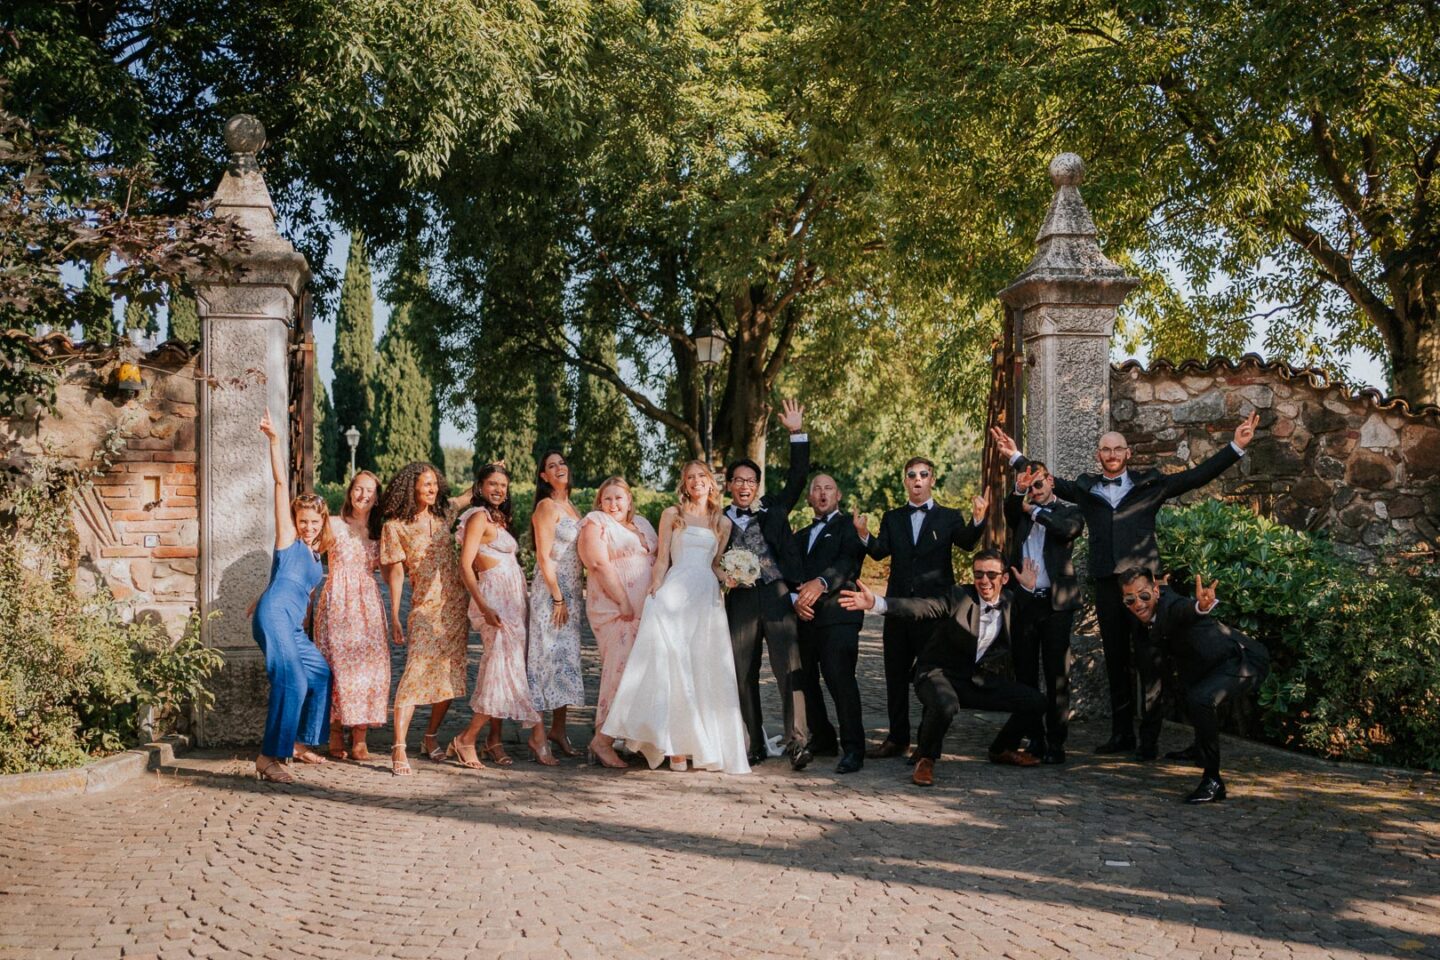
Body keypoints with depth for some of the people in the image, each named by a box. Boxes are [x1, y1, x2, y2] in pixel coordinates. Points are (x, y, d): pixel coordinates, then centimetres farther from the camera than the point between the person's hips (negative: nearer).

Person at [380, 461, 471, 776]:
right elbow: (396, 573, -4)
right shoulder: (395, 526, -3)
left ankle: (430, 738, 22)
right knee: (416, 674, -16)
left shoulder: (444, 514, 10)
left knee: (450, 676, 6)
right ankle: (399, 748, -15)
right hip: (425, 609, -5)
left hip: (456, 606, 5)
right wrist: (395, 618, -6)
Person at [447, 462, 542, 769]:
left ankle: (494, 740, 9)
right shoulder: (479, 517, -7)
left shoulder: (498, 519, 19)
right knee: (505, 666, -11)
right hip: (495, 599, -8)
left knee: (501, 667, 6)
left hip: (513, 599, 8)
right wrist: (484, 607, -23)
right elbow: (465, 565, -15)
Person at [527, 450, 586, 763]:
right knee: (548, 657, -9)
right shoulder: (547, 506, -8)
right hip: (550, 590, -8)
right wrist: (558, 598, -17)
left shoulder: (571, 507, 16)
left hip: (572, 591, 8)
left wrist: (579, 593, 14)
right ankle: (538, 740, -7)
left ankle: (558, 730, 18)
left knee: (567, 657, 10)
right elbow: (544, 556, -14)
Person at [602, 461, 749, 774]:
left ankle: (704, 744, 4)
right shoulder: (672, 515, 11)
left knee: (705, 670, -2)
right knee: (672, 664, -11)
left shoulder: (723, 523, 18)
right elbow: (662, 560, 6)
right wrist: (654, 595, -7)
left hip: (707, 598, 3)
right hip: (674, 594, -3)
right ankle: (675, 746, -11)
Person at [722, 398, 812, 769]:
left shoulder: (774, 509, 11)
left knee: (790, 669, -10)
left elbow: (797, 478, 3)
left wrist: (797, 433, -4)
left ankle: (797, 742, -11)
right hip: (740, 601, 2)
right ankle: (753, 746, 13)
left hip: (777, 597, -1)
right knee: (743, 676, 4)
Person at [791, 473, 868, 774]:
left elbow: (849, 561, -11)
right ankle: (822, 740, 19)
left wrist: (821, 583, -28)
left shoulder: (848, 527, 7)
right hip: (805, 616, 6)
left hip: (837, 614, -6)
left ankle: (853, 749, -14)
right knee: (806, 679, 5)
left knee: (840, 677, -16)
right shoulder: (801, 536, 28)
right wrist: (796, 598, -4)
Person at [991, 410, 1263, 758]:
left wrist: (1236, 446, 2)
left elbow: (1198, 475, 7)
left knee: (1148, 659, -4)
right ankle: (1121, 733, 15)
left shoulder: (1150, 484, 8)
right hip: (1106, 582, 3)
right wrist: (1015, 456, 24)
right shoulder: (1086, 488, 14)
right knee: (1115, 660, 8)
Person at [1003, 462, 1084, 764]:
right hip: (1022, 602, 3)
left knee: (1057, 674, -1)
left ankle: (1055, 742, 3)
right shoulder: (1021, 512, 13)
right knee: (1024, 673, 6)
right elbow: (1009, 511, -10)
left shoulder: (1068, 510, 7)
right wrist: (1018, 492, -28)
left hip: (1056, 603, -3)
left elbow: (1070, 528, -16)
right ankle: (1033, 739, 15)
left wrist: (1035, 510, -11)